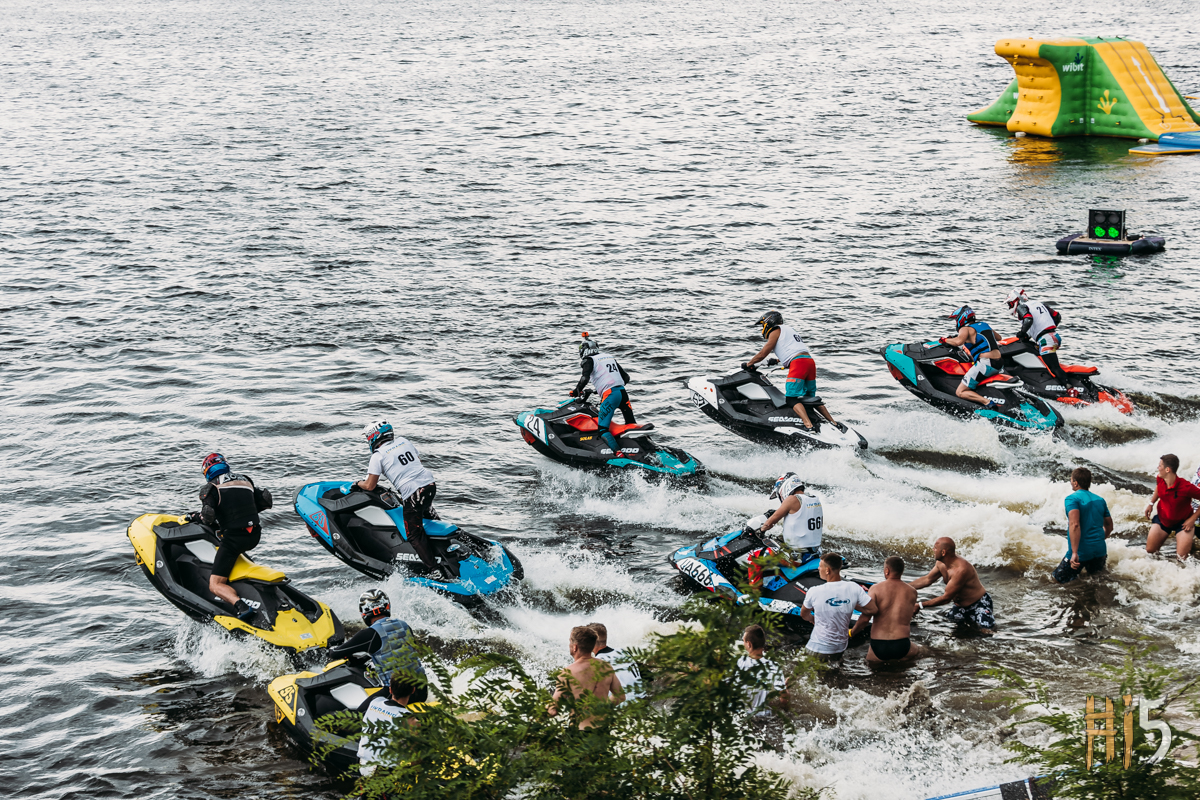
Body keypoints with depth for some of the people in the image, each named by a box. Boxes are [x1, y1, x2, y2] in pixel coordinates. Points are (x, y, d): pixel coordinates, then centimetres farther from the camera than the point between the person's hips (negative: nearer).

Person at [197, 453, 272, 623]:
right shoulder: (245, 480, 18)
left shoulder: (210, 488, 0)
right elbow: (265, 501, 19)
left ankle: (241, 606, -34)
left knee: (215, 585, -7)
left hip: (234, 537, -6)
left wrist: (205, 520, 9)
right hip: (254, 536, 6)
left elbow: (207, 515, -14)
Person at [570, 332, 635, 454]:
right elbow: (626, 377, 26)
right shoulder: (610, 357, 25)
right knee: (631, 425, 16)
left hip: (609, 395, -7)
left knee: (602, 429, -10)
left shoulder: (589, 360, 5)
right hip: (623, 392, 7)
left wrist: (576, 391, 3)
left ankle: (617, 454, -27)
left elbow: (585, 378, -11)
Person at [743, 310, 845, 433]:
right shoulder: (788, 329, 33)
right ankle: (834, 423, 11)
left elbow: (763, 354, 4)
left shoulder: (776, 331, 8)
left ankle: (809, 426, -31)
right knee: (811, 398, 18)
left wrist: (748, 364, 17)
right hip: (810, 361, 9)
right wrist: (776, 361, 56)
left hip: (798, 363, -9)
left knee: (792, 398, -13)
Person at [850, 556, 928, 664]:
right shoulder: (912, 592, 4)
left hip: (878, 647, 0)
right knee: (925, 653, 26)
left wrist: (851, 633, 7)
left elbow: (865, 618, -9)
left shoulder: (876, 589, -4)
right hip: (902, 646, 0)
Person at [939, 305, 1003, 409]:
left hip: (985, 363, -8)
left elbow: (958, 341, -22)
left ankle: (988, 403, -28)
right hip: (998, 366, 8)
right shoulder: (985, 325, 22)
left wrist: (945, 340, -3)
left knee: (960, 392, -7)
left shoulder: (966, 329, 0)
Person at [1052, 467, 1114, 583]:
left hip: (1081, 551, -6)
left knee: (1057, 578, 7)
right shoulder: (1100, 500, 11)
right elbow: (1109, 526, 19)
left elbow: (1074, 524, -25)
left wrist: (1074, 553, -29)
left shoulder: (1072, 499, -11)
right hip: (1100, 549, 6)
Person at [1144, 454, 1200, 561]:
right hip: (1162, 519, 5)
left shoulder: (1186, 488, -35)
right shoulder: (1160, 479, -17)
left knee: (1182, 557, -8)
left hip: (1183, 522, -4)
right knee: (1150, 551, 7)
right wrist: (1151, 503, 2)